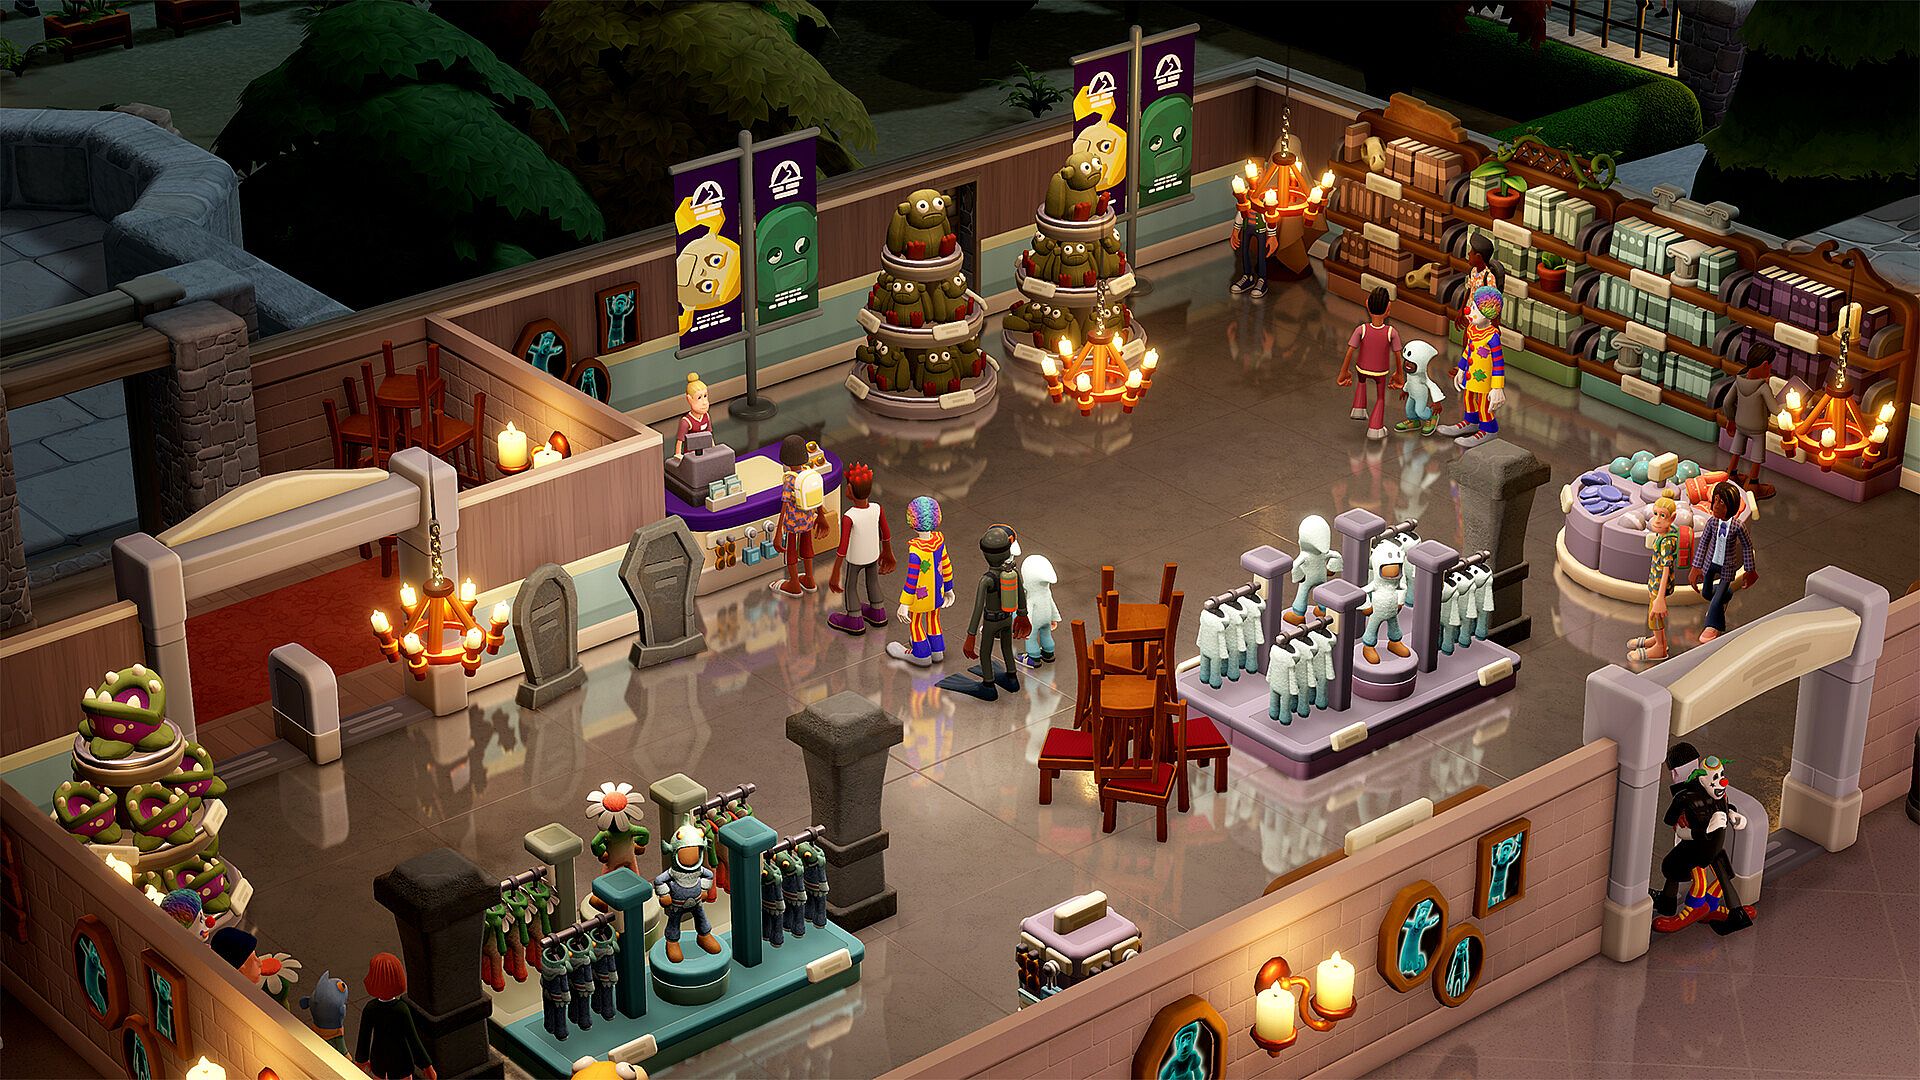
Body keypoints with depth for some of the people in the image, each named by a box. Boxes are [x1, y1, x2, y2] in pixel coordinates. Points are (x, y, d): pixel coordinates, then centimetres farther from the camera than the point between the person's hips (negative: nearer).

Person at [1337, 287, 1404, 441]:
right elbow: (1398, 355, -14)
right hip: (1381, 373, -1)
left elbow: (1349, 352, -19)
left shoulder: (1361, 330, -26)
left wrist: (1344, 372, -5)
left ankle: (1359, 408, 33)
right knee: (1381, 397, 22)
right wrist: (1398, 373, 3)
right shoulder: (1392, 333, -26)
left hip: (1363, 369, 1)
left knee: (1361, 379, 34)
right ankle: (1375, 428, 18)